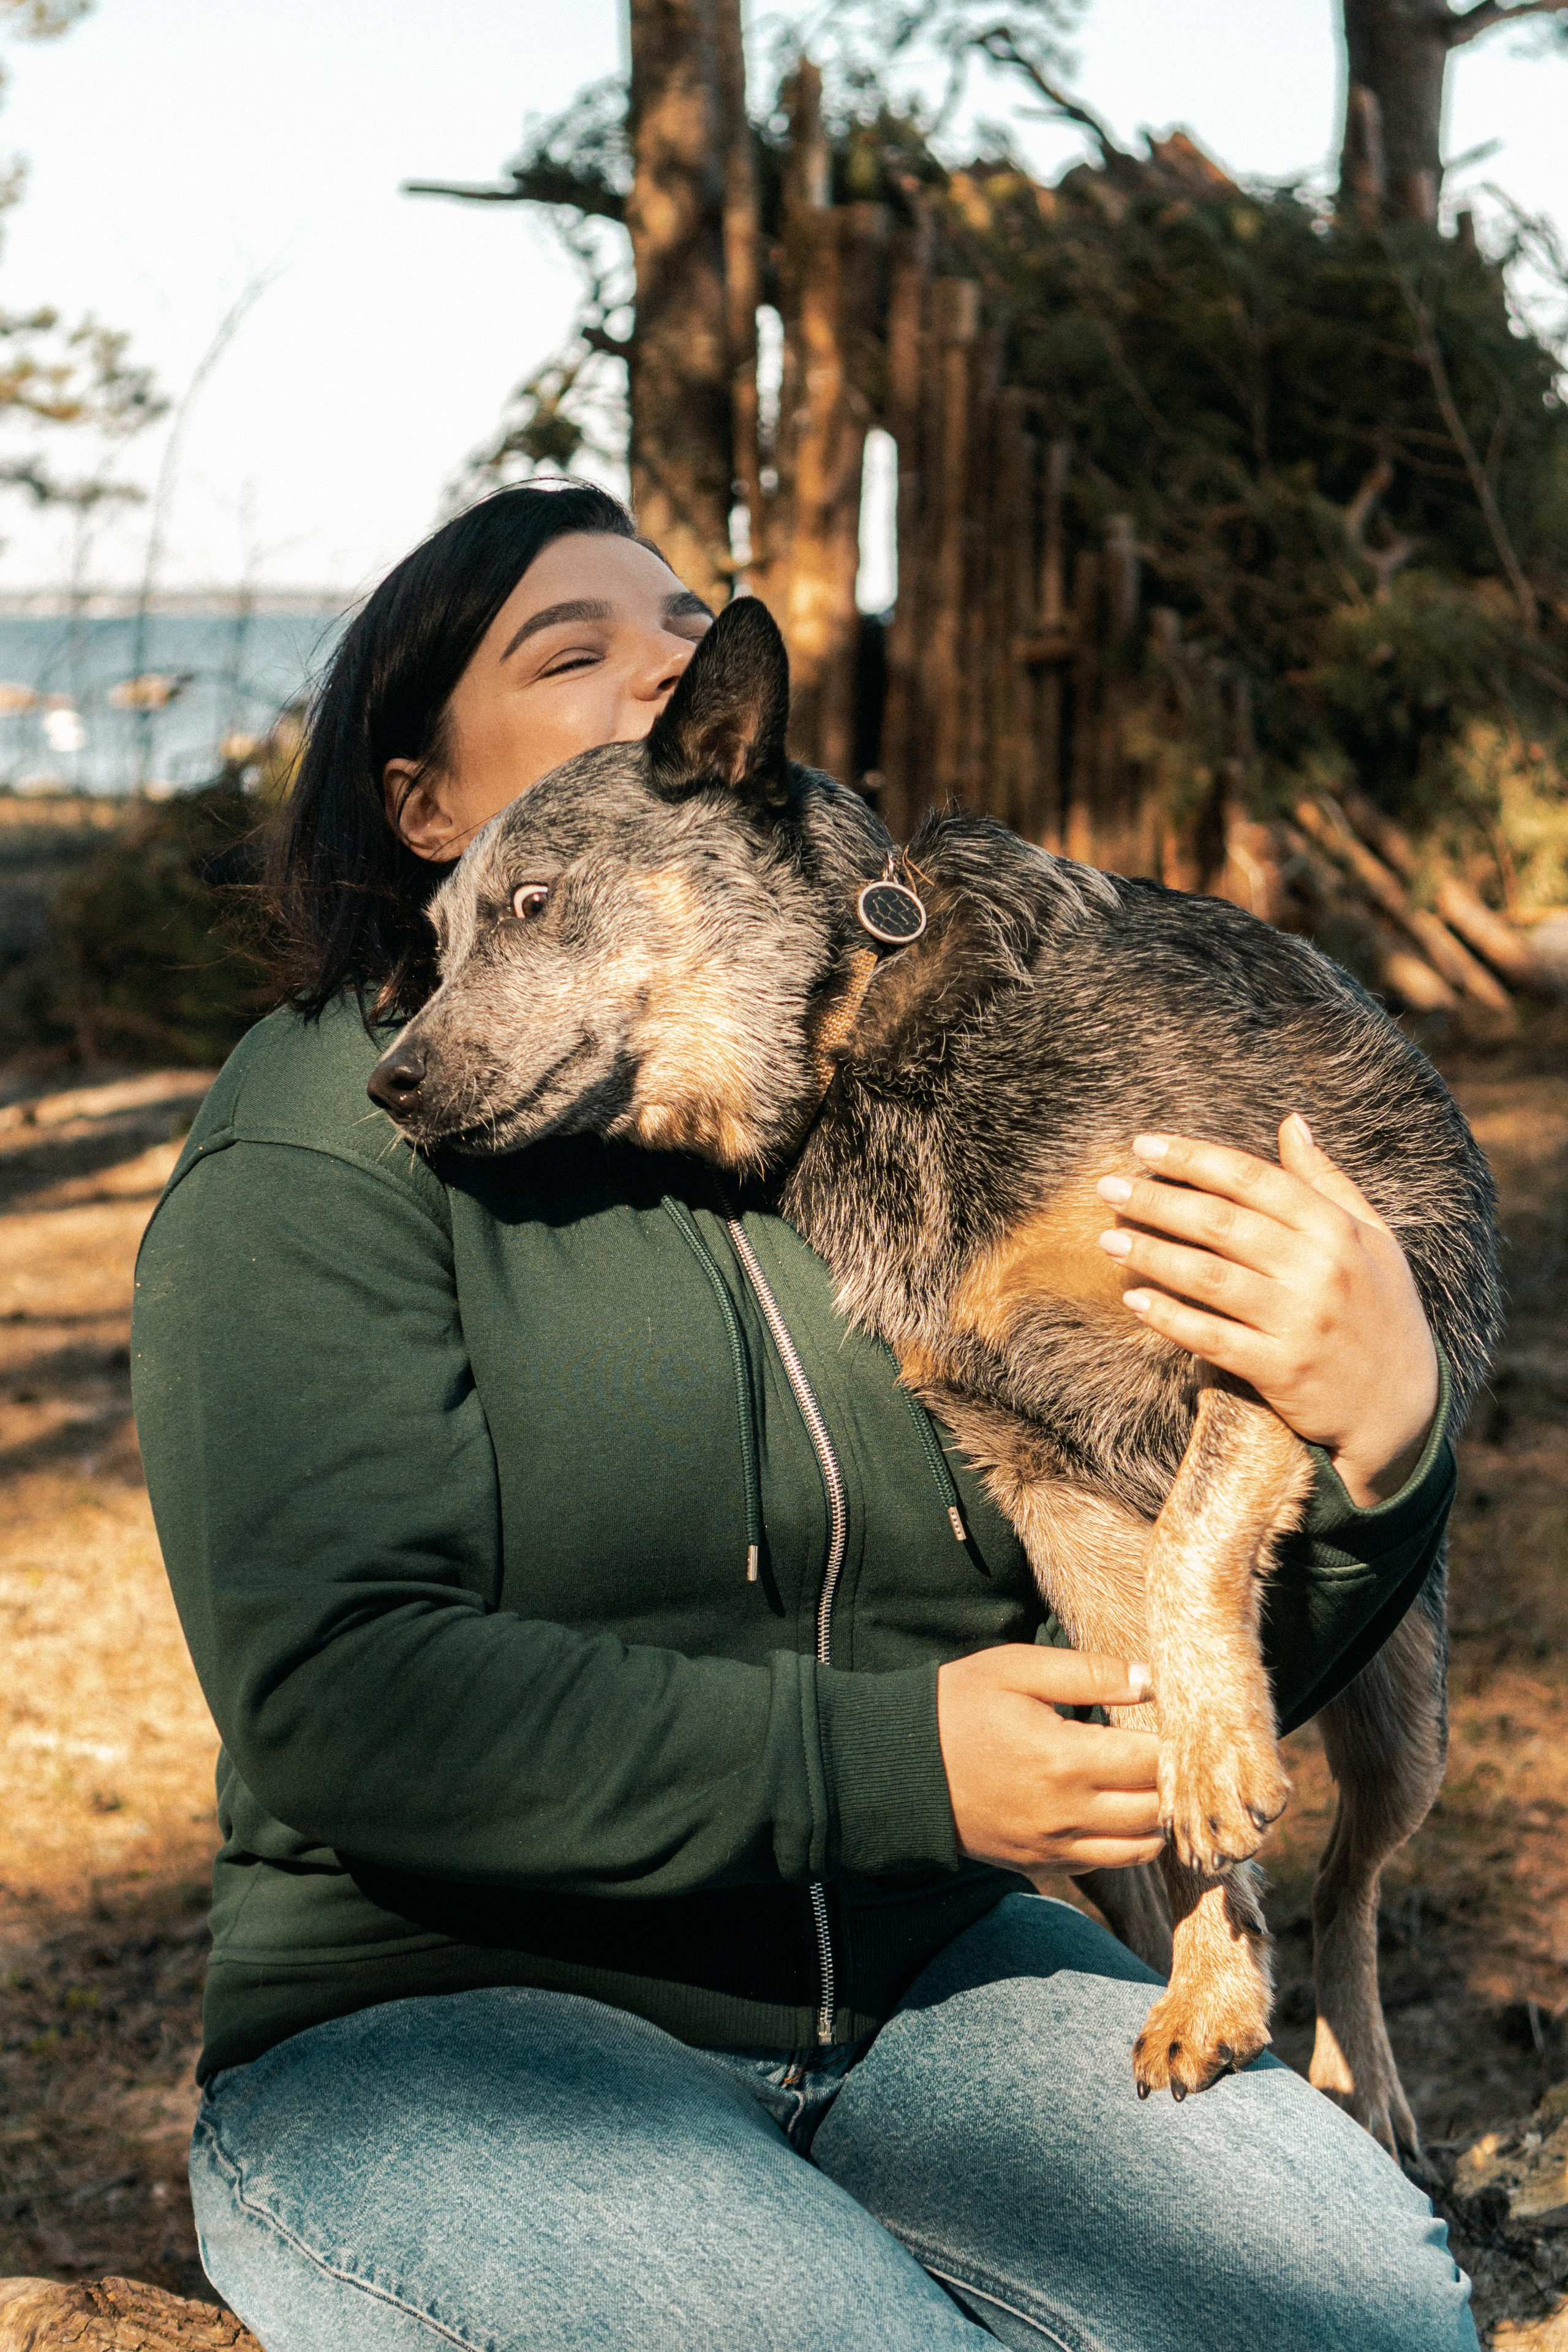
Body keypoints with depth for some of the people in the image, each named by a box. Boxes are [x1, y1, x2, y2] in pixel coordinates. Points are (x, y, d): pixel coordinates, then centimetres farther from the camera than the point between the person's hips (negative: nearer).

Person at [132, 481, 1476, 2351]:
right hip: (439, 2023, -3)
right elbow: (339, 1700, -19)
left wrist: (1375, 1444, -16)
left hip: (912, 1979, 4)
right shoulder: (317, 1158, -7)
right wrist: (887, 1763, -22)